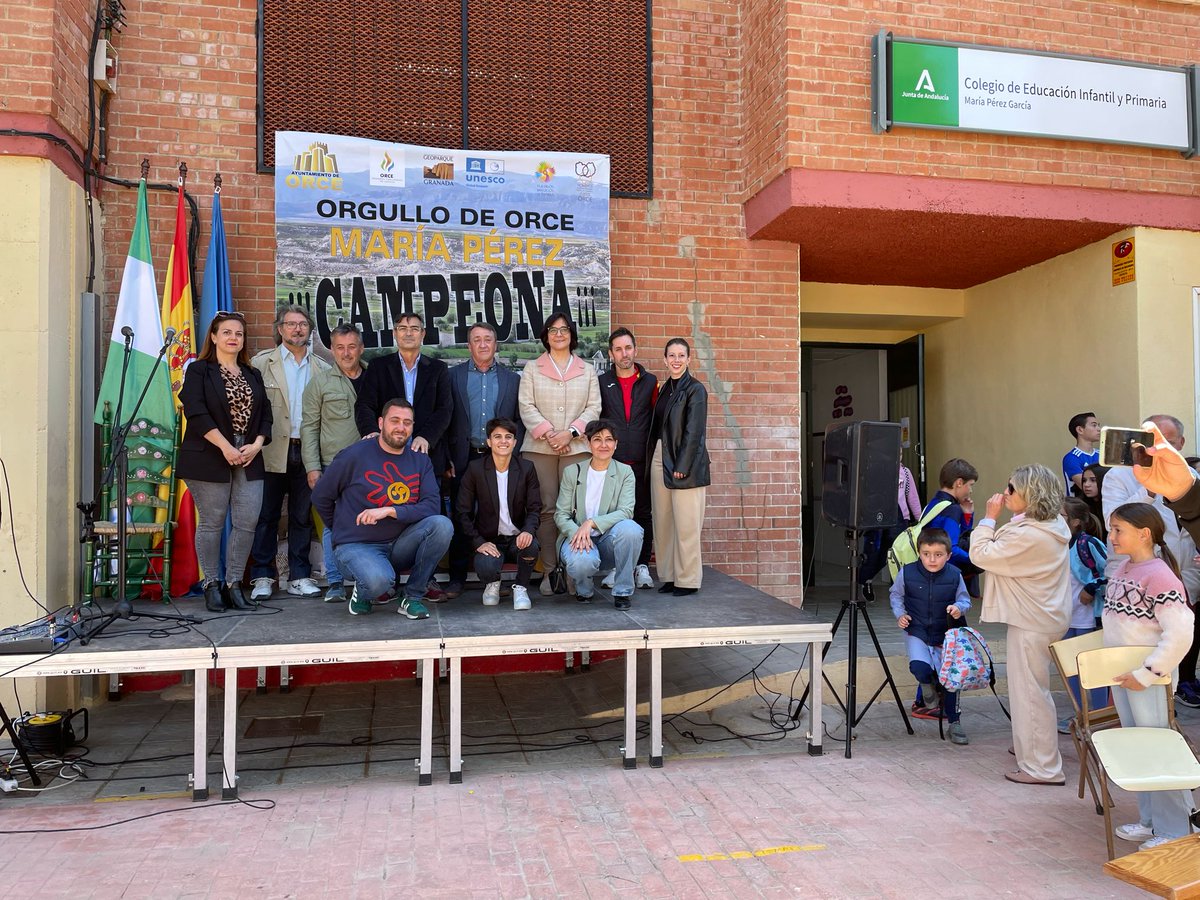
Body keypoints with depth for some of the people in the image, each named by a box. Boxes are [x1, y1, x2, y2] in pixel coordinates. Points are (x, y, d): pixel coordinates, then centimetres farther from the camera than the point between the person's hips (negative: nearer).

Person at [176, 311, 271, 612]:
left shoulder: (253, 375, 18)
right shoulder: (199, 371, 2)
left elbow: (265, 414, 14)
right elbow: (196, 412, -10)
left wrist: (257, 444, -4)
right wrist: (225, 446, -16)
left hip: (248, 460, 4)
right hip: (210, 460, -4)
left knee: (247, 522, -1)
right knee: (212, 522, 1)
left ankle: (234, 584, 9)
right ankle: (211, 586, 11)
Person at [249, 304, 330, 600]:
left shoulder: (321, 368, 10)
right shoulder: (262, 363, 3)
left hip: (307, 452, 2)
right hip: (273, 451, -2)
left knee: (303, 517, 8)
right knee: (267, 515, 4)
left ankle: (299, 577, 16)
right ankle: (263, 577, 12)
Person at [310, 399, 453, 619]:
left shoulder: (420, 460, 3)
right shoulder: (354, 455, -6)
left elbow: (432, 506, -10)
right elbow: (320, 497, 5)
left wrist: (389, 511, -21)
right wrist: (343, 528, 9)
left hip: (400, 545, 4)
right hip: (356, 545, -4)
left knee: (442, 525, -24)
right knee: (378, 581, -36)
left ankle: (413, 597, -6)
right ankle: (362, 592, 6)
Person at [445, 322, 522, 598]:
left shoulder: (512, 379, 10)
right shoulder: (454, 376, 7)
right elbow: (445, 419, 4)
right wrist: (447, 458, -3)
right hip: (464, 458, -1)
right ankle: (457, 578, 11)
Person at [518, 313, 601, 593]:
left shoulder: (587, 370, 15)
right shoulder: (532, 369, 12)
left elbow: (593, 408, 7)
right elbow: (526, 406, 3)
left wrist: (570, 432, -8)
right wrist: (547, 433, -10)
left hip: (576, 447, 1)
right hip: (540, 447, 0)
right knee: (547, 509, -3)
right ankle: (549, 571, 1)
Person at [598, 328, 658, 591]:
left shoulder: (650, 382, 7)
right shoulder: (601, 383, 7)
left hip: (641, 461, 0)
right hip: (611, 461, 0)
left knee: (643, 513, 4)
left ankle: (642, 567, 13)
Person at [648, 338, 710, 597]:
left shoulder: (695, 389, -6)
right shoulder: (665, 388, 15)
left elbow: (694, 432, -12)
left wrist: (682, 466, -16)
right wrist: (653, 459, 8)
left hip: (685, 463, -7)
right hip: (659, 459, 7)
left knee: (686, 524, -2)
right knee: (663, 521, 9)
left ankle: (688, 580, 7)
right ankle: (669, 576, 19)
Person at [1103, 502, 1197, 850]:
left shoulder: (1159, 575, -20)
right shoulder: (1123, 569, 5)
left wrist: (1145, 674, -20)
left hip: (1148, 678, -8)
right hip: (1121, 674, 8)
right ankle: (1149, 821, 31)